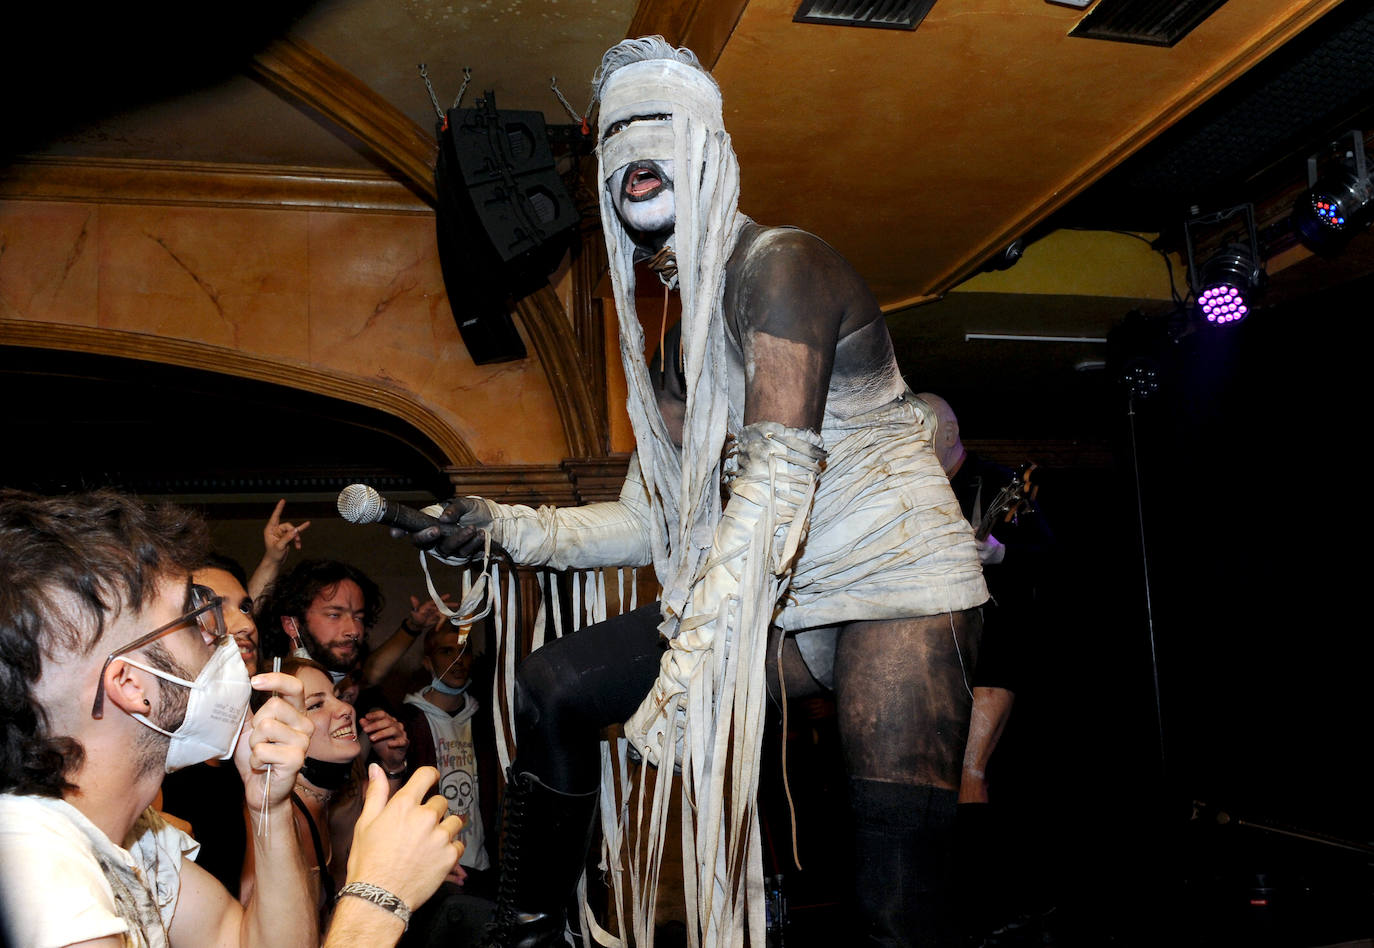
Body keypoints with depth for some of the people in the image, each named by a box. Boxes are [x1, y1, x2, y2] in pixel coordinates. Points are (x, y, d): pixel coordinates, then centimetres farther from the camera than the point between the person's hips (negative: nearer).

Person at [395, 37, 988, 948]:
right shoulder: (677, 338, 15)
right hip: (781, 583, 8)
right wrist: (507, 526, 6)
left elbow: (779, 478, -22)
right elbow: (659, 519, 13)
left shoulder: (776, 263, -11)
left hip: (892, 567, -7)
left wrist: (688, 664, -25)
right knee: (554, 686, 1)